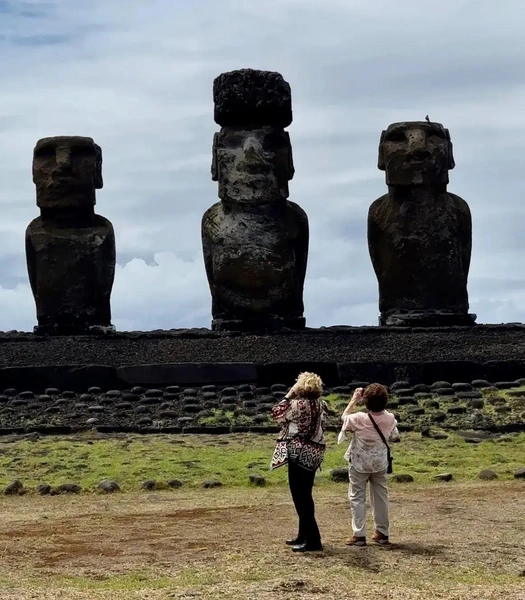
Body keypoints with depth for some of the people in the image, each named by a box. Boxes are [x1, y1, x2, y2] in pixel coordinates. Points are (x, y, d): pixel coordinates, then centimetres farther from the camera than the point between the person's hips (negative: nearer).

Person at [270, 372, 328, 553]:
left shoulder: (298, 404, -16)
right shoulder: (321, 405, 7)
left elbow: (276, 414, -5)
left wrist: (288, 395, 0)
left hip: (299, 454, -9)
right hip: (314, 454, 9)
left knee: (300, 497, -4)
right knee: (305, 495, 18)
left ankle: (313, 540, -6)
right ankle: (304, 535, 27)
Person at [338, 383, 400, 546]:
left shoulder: (359, 419, -23)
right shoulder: (390, 419, -12)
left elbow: (344, 417, -1)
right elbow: (395, 437, 6)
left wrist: (354, 400, 4)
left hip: (359, 464, -3)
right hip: (380, 464, 4)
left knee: (357, 497, 4)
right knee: (380, 496, 14)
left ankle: (359, 535, 1)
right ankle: (382, 533, 21)